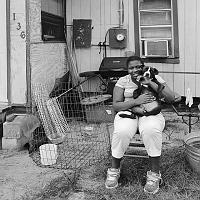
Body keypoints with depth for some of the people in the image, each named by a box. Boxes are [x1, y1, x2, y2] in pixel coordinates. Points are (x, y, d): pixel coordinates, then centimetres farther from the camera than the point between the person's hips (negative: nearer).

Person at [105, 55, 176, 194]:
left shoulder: (154, 78, 5)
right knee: (121, 132, -34)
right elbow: (116, 105, -2)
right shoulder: (123, 81, 6)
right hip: (128, 113, 1)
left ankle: (154, 174, -20)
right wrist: (136, 101, -18)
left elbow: (171, 98, -8)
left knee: (151, 130, -37)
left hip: (151, 114, 0)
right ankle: (114, 170, -9)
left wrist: (150, 83, -16)